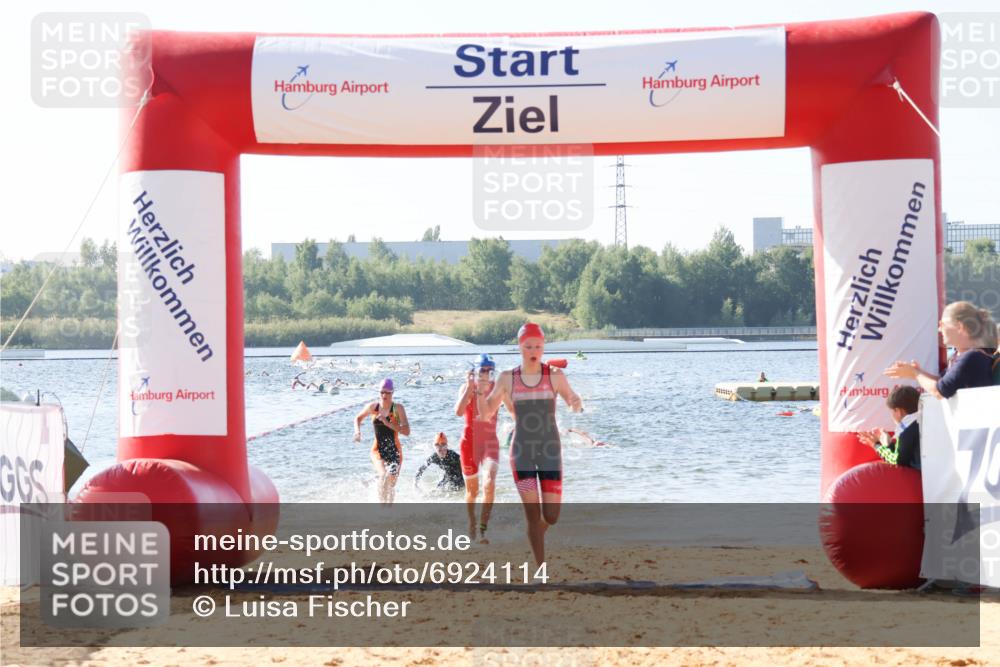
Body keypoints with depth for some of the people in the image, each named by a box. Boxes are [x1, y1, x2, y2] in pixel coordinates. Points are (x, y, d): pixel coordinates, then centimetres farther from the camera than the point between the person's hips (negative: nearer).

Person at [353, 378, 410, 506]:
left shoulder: (398, 408, -8)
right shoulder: (372, 407, 0)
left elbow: (406, 431, -17)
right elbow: (358, 418, 20)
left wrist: (388, 423, -24)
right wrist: (357, 431, 1)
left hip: (394, 451, -1)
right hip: (378, 450, 1)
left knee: (391, 485, 2)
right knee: (383, 475, -29)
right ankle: (383, 503, -16)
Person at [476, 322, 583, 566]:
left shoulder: (555, 376, -2)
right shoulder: (507, 378, 0)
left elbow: (575, 403, 9)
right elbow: (486, 413, 7)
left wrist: (576, 404, -16)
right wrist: (479, 392, -13)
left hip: (550, 451, 0)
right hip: (522, 452, 0)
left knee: (551, 517, -2)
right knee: (533, 515, -6)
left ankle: (535, 533, 35)